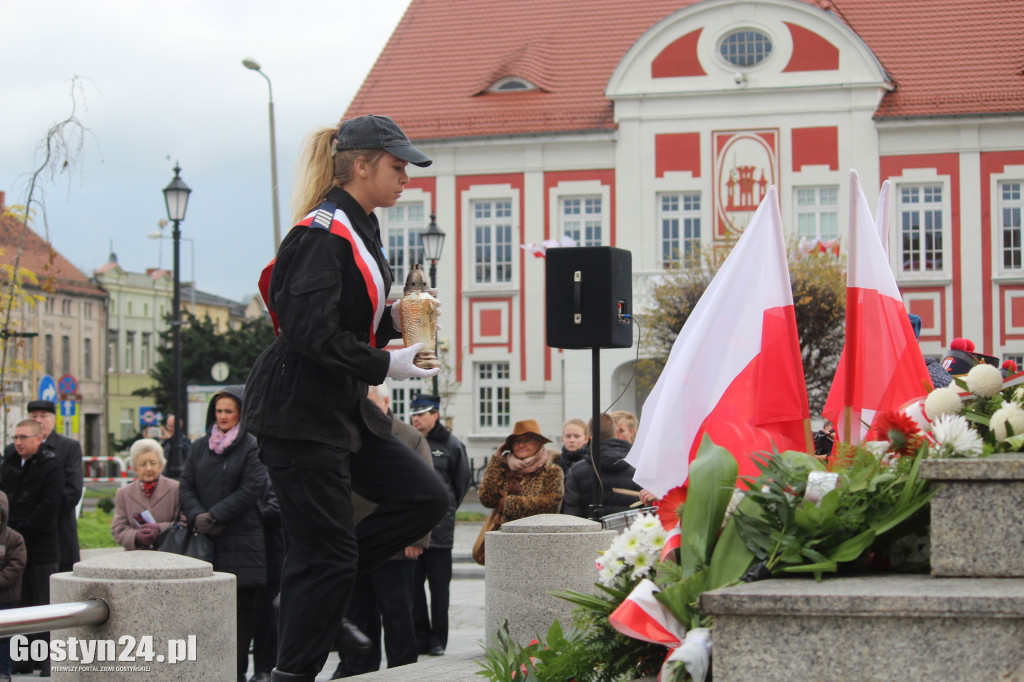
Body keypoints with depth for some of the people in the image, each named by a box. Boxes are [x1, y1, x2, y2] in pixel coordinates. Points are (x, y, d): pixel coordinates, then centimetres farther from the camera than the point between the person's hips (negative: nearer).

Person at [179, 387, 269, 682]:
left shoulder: (252, 447, 0)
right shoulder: (200, 447, 15)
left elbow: (251, 490, -9)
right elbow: (186, 486, 9)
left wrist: (214, 516, -14)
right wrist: (198, 516, -10)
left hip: (242, 539, -4)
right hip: (204, 539, 4)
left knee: (241, 606, -2)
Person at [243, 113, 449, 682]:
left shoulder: (358, 229, 15)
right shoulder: (323, 233, -16)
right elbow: (312, 333, -24)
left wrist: (391, 318, 5)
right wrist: (385, 365, -18)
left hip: (343, 410, 10)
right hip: (299, 413, -10)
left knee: (426, 497, 6)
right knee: (324, 553, -5)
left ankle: (320, 598, 15)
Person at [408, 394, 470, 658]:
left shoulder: (451, 445, 3)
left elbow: (462, 482, 12)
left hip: (439, 528, -2)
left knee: (439, 584, 2)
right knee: (412, 583, 4)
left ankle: (438, 638, 10)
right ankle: (419, 636, 11)